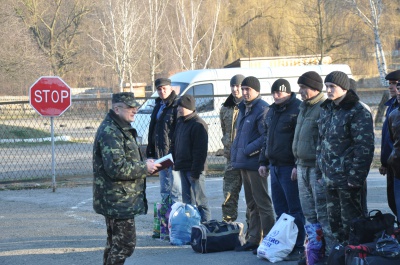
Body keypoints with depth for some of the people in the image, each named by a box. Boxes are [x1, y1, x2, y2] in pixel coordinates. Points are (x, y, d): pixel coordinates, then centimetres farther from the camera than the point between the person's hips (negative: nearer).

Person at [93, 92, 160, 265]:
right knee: (125, 243, -10)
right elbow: (116, 168, -26)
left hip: (117, 200, 11)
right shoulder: (110, 132, -18)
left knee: (115, 243, 17)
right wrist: (144, 168, -17)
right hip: (118, 200, -11)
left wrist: (144, 164, 12)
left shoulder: (121, 129, 17)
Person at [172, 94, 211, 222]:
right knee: (187, 201, 12)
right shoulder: (180, 123, 15)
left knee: (200, 201, -5)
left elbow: (200, 150, -17)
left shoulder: (198, 124, -13)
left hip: (193, 169, -9)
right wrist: (176, 162, 11)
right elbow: (175, 144, 22)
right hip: (183, 168, 9)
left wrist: (195, 171, -20)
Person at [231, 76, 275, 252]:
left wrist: (247, 150, -19)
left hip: (255, 163, -10)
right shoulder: (243, 108, 16)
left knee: (262, 203, -6)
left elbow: (266, 137, -21)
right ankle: (253, 239, 21)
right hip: (243, 163, 10)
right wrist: (235, 152, 12)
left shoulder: (263, 109, -14)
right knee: (251, 204, 15)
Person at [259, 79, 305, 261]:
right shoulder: (272, 111, 16)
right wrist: (263, 161, 20)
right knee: (280, 209, 13)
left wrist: (298, 166, -22)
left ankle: (298, 248, -1)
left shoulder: (297, 109, -12)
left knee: (295, 210, -4)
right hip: (274, 166, 9)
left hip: (289, 167, -9)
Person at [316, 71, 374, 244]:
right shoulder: (326, 110, 14)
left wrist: (355, 177, -18)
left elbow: (364, 147, -14)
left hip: (347, 179, -8)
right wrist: (320, 173, 15)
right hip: (330, 178, 8)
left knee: (350, 219, -4)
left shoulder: (358, 112, -11)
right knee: (334, 219, 12)